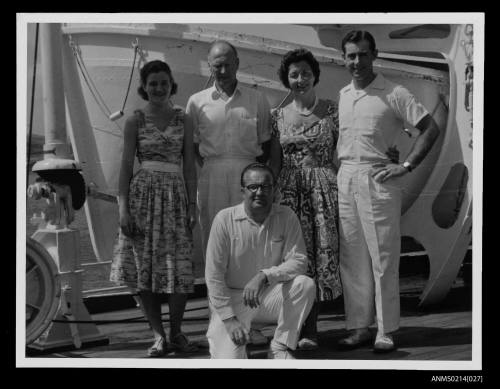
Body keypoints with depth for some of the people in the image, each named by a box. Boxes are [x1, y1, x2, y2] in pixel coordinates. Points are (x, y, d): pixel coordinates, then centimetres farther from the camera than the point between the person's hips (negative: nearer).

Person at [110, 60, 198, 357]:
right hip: (143, 193, 0)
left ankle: (176, 332, 13)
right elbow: (126, 165, 3)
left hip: (176, 195, 0)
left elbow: (190, 165, 5)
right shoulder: (136, 121, 4)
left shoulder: (183, 118, 6)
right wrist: (123, 207, -5)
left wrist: (193, 205, -1)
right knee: (145, 266, 0)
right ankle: (159, 335, 10)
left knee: (180, 268, -3)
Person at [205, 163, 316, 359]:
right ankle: (219, 335, 17)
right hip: (231, 298, -2)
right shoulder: (225, 219, -13)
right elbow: (213, 275, -13)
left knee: (305, 284, -25)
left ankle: (281, 347, -8)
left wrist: (264, 276, -29)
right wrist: (230, 319, -17)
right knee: (229, 362, -20)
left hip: (270, 295, 3)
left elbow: (299, 261, -13)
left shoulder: (287, 217, -6)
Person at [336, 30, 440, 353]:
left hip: (378, 179, -6)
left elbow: (431, 128, -5)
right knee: (352, 258, 7)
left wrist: (406, 166, -10)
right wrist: (339, 167, 9)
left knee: (383, 259, -2)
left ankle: (386, 332, 4)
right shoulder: (343, 95, 13)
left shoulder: (393, 94, -5)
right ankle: (360, 327, 14)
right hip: (345, 180, 6)